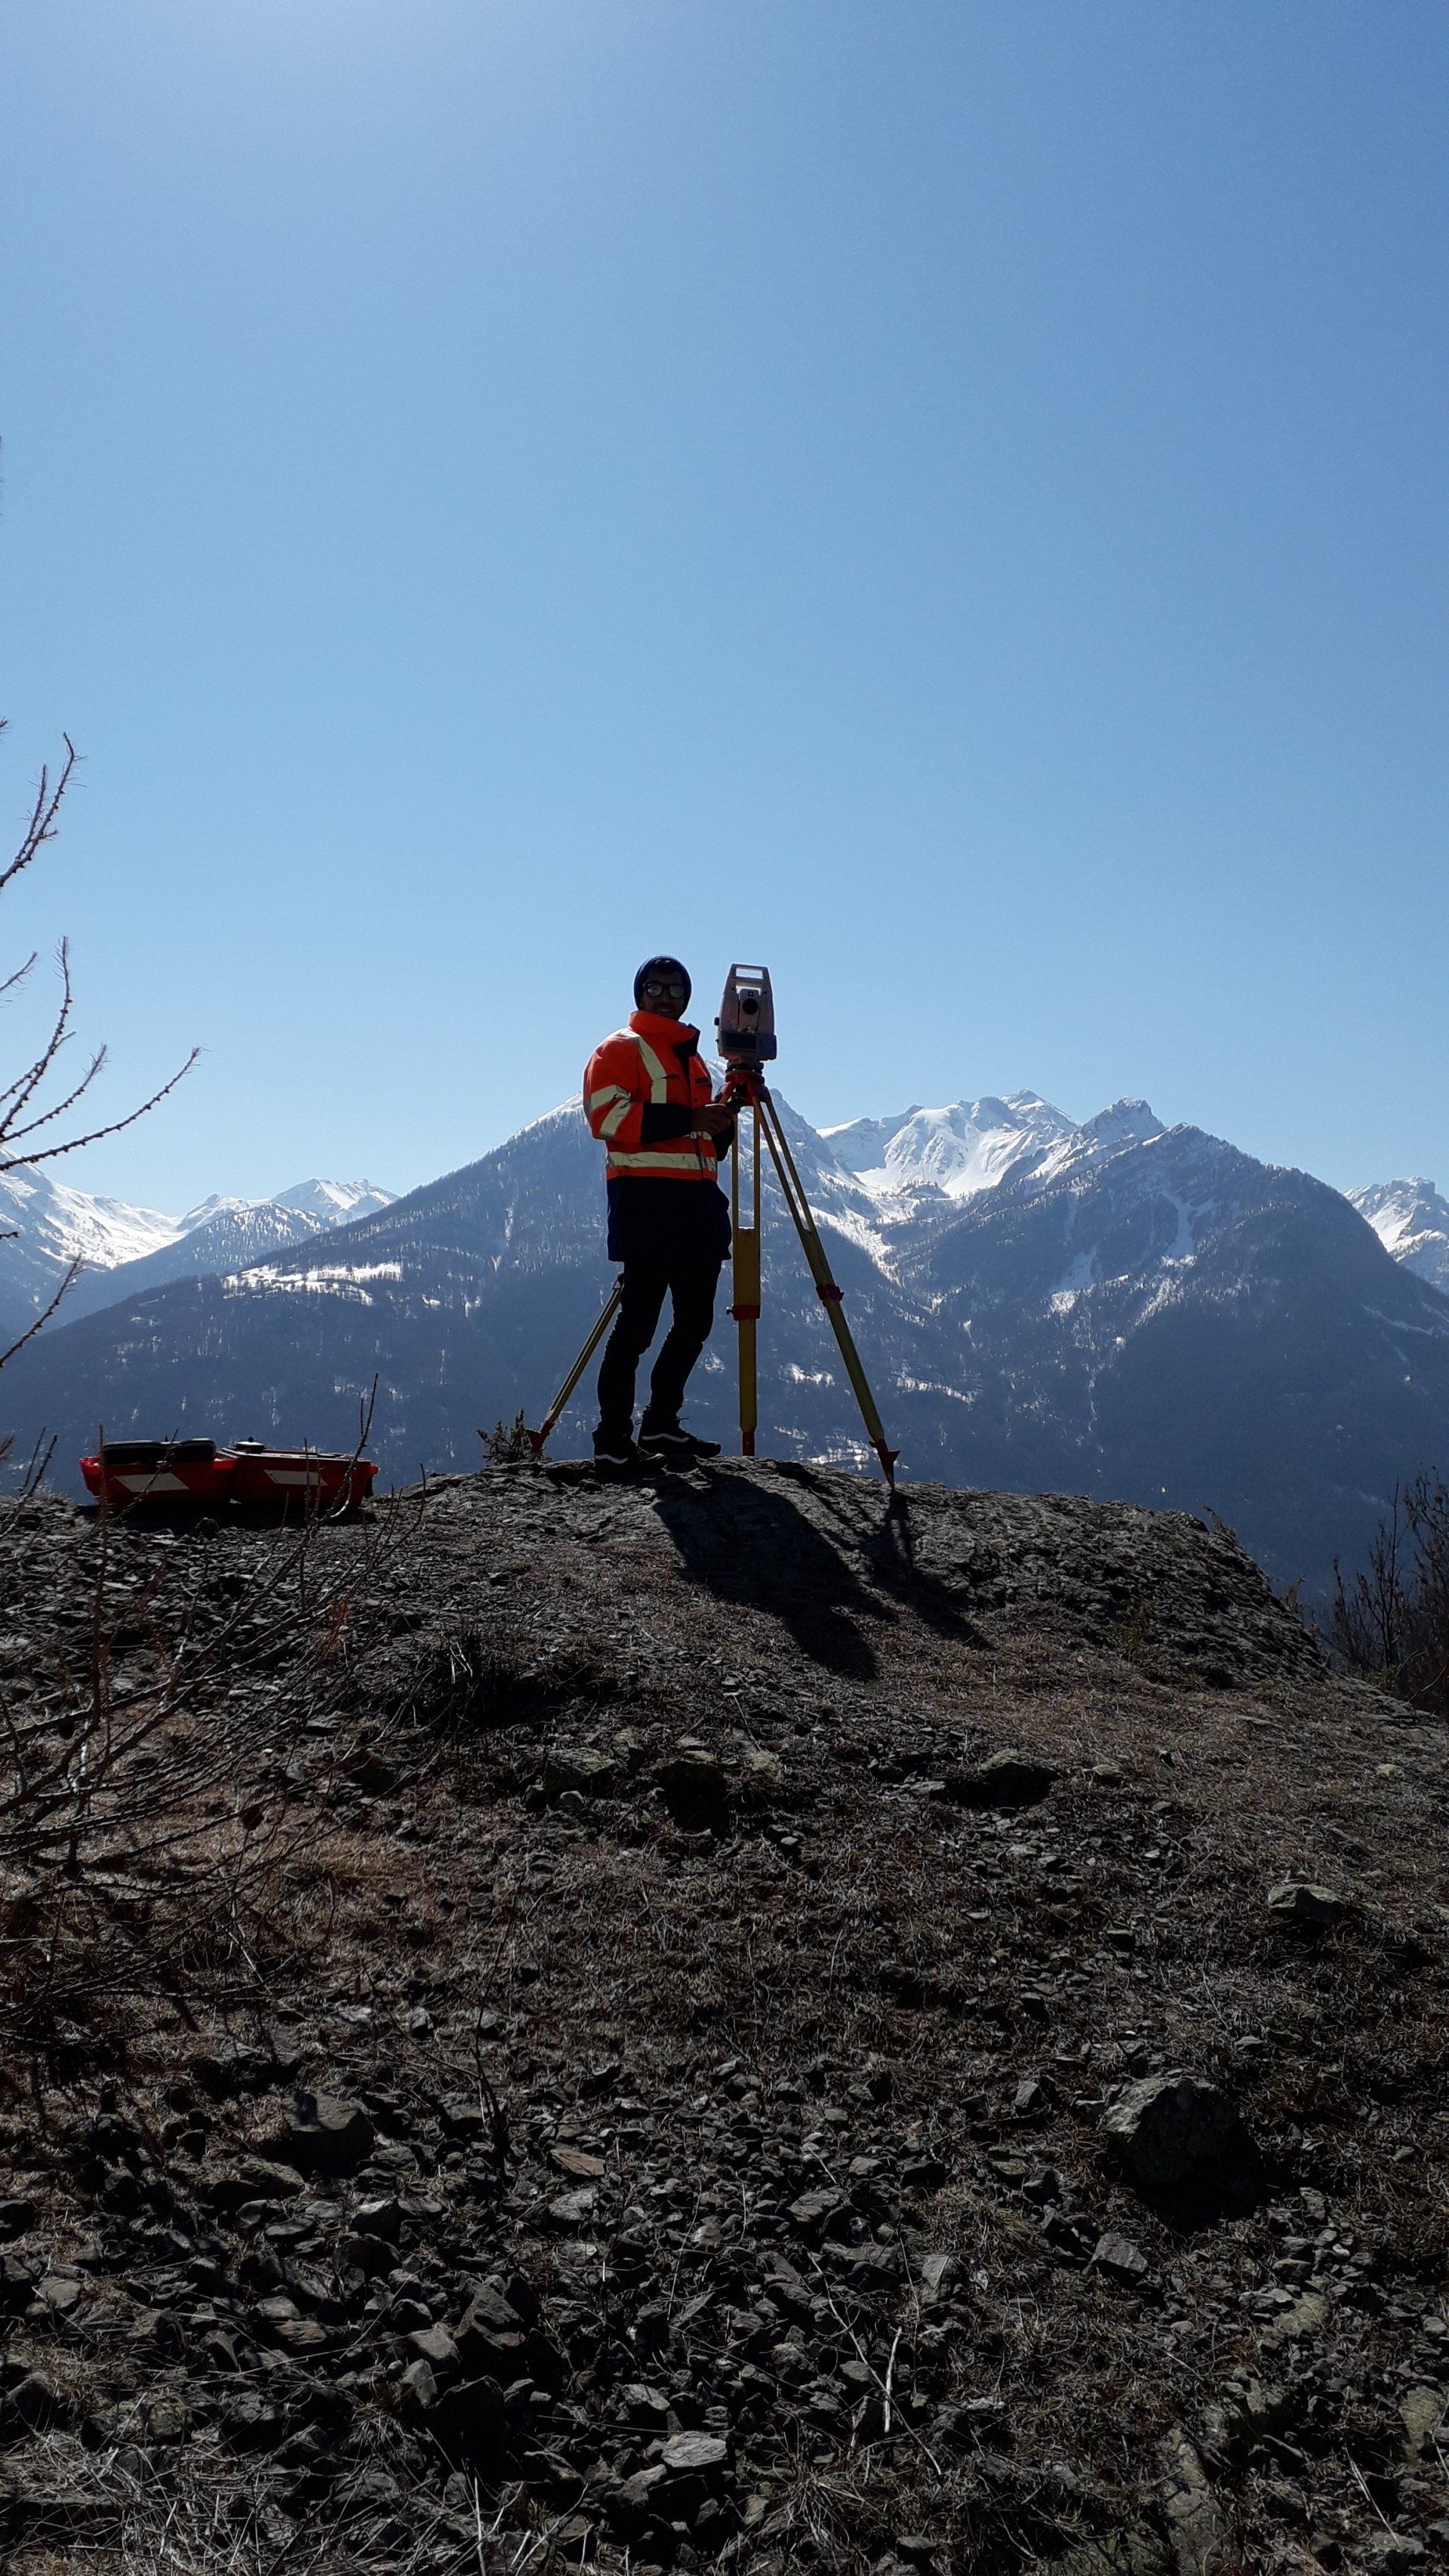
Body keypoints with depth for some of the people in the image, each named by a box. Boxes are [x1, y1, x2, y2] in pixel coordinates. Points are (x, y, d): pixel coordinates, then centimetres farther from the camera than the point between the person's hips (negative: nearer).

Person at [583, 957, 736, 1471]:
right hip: (646, 1199, -8)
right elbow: (608, 1116, -14)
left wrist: (722, 1120, 10)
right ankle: (613, 1440, -7)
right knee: (638, 1321, -11)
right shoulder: (620, 1049, 2)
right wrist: (690, 1120, -17)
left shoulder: (692, 1056, 26)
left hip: (699, 1199, 8)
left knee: (695, 1320, 8)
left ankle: (661, 1424, 20)